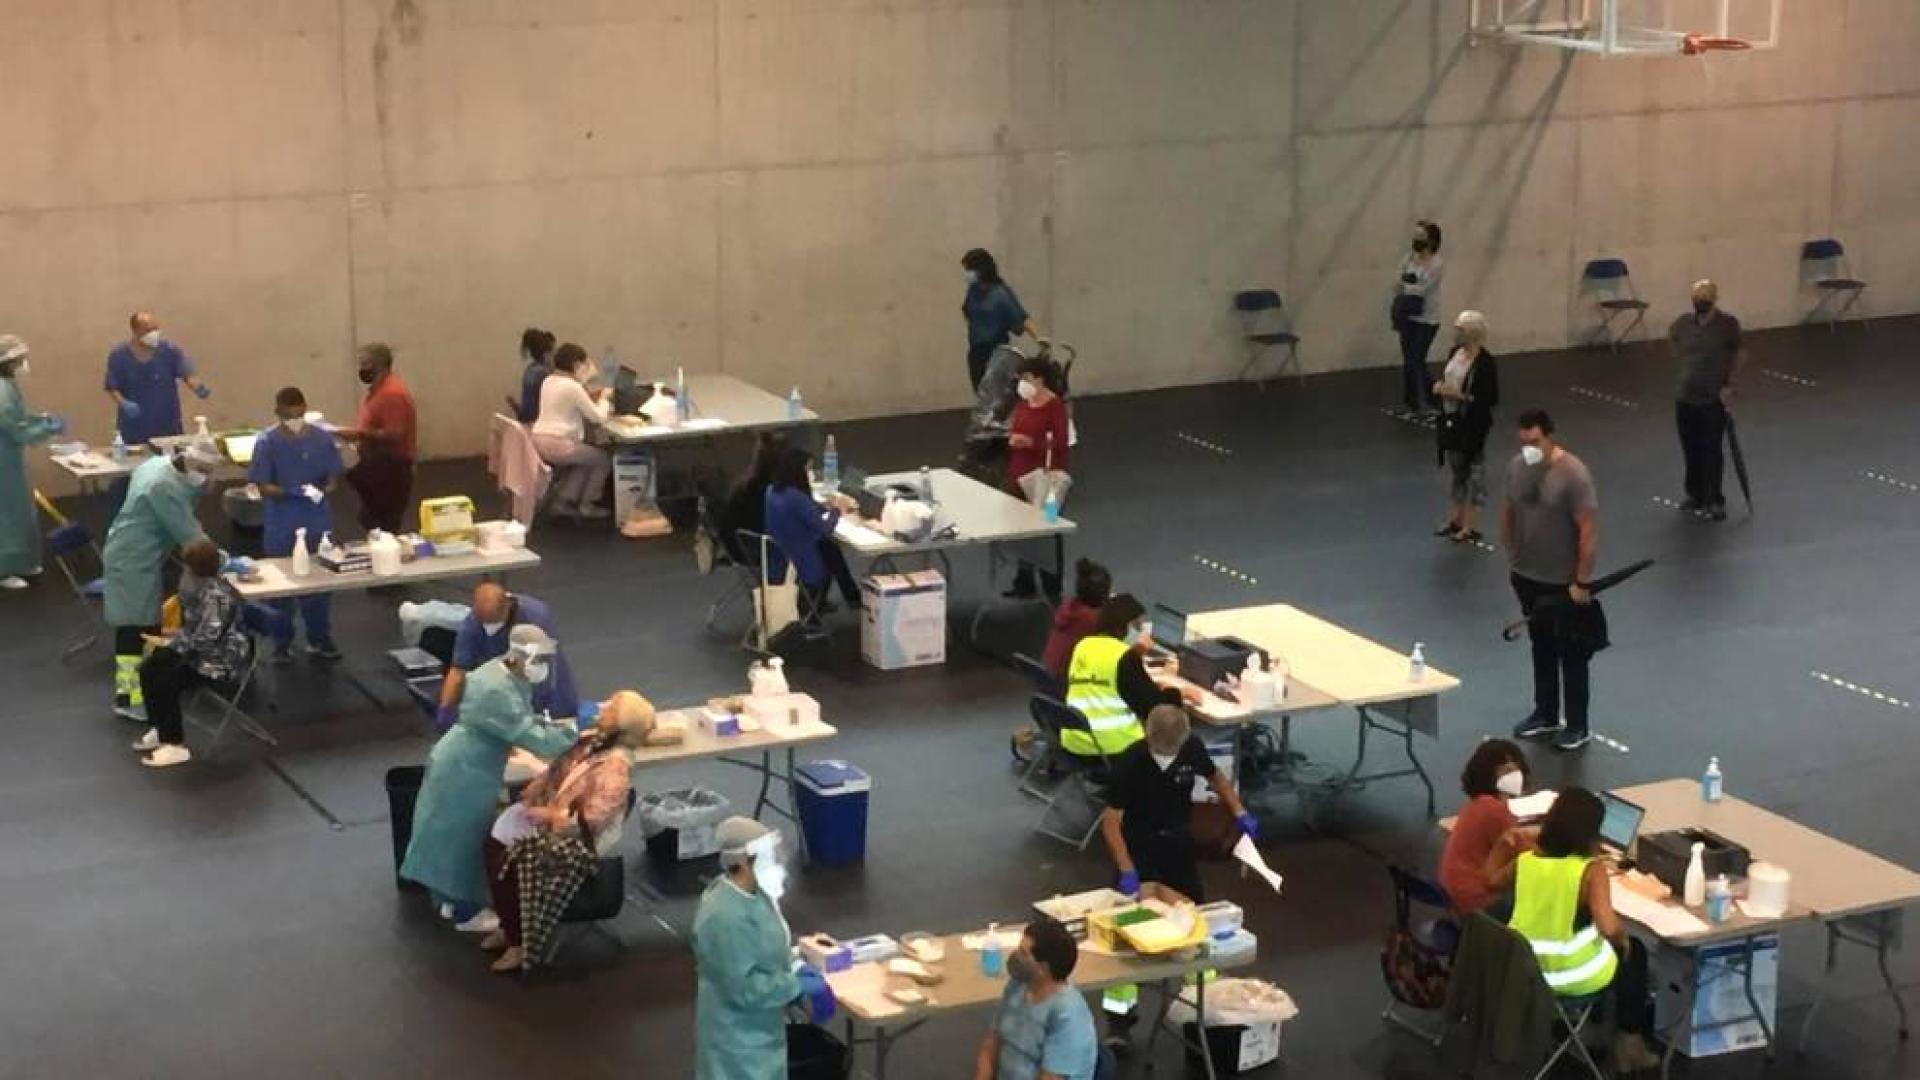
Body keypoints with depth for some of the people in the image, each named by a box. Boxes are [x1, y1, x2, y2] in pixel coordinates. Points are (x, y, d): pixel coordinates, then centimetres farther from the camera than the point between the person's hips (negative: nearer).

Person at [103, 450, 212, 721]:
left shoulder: (158, 464, 6)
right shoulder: (165, 487, -26)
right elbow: (187, 534, -24)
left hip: (131, 555, 10)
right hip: (135, 562, -10)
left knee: (141, 622, 18)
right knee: (137, 626, -8)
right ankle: (129, 698, -7)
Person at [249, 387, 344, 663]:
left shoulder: (322, 438, -3)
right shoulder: (267, 442, -10)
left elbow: (332, 478, 3)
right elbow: (262, 487, -11)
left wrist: (323, 490, -20)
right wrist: (291, 492, -28)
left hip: (318, 522, 2)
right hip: (281, 525, -2)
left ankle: (320, 640, 25)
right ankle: (282, 645, 19)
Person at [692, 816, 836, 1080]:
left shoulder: (752, 892, -1)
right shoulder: (727, 918, -31)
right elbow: (743, 987, -29)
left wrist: (794, 966, 0)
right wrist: (799, 985, -21)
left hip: (757, 1026, 10)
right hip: (737, 1034, -10)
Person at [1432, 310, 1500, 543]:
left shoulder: (1485, 362, -18)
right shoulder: (1456, 351, 5)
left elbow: (1491, 399, -18)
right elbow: (1444, 378, 19)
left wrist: (1460, 395, -23)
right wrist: (1439, 387, -4)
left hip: (1473, 424, -8)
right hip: (1451, 420, 8)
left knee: (1473, 471, 3)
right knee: (1454, 469, 16)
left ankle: (1472, 527, 10)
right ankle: (1454, 520, 28)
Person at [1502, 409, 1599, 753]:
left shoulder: (1573, 474, -23)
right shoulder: (1516, 466, -3)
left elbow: (1589, 530, -21)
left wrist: (1581, 581, -19)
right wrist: (1510, 555, 13)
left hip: (1563, 582, -6)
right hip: (1526, 577, 6)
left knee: (1571, 654, 7)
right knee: (1541, 647, 20)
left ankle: (1578, 727, 18)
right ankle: (1545, 715, 34)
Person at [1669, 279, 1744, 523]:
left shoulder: (1728, 324, -11)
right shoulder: (1683, 323, -1)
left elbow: (1740, 354, 1)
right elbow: (1673, 341, 21)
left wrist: (1729, 382, -1)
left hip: (1714, 399, -4)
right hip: (1685, 397, 4)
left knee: (1711, 450, -2)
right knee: (1690, 450, 12)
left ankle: (1715, 502, 5)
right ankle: (1695, 495, 26)